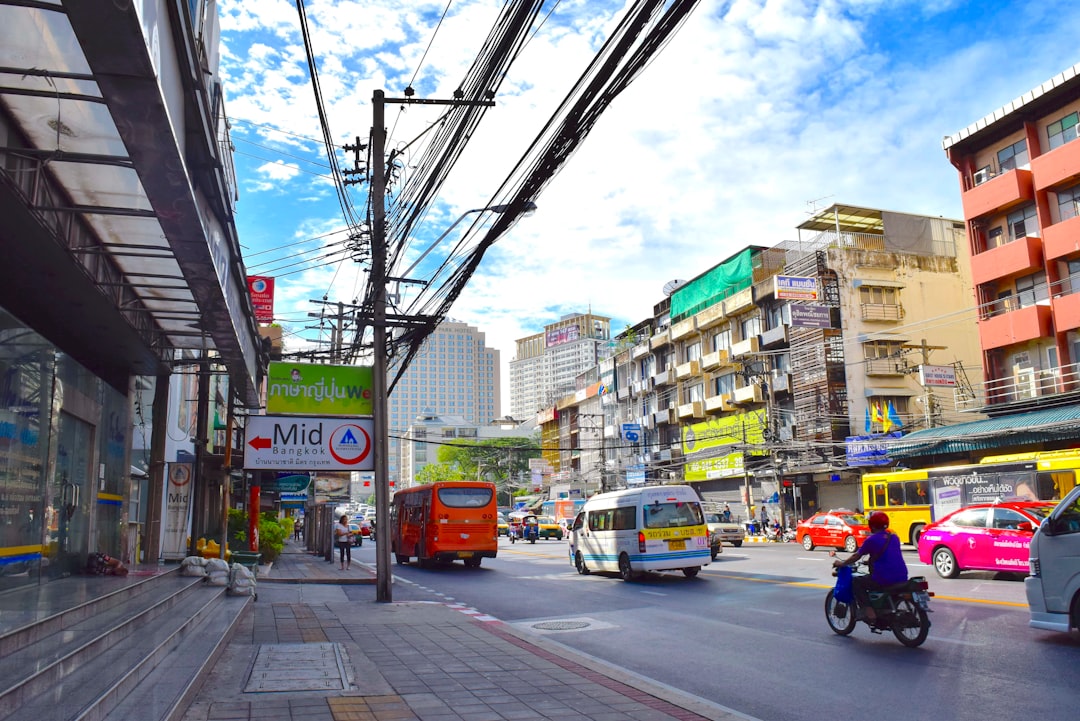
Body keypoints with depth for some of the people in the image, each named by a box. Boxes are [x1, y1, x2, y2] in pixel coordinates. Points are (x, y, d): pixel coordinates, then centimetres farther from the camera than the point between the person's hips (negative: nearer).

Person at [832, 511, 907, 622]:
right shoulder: (894, 537, 13)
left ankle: (868, 611, -5)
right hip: (902, 578, 7)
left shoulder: (872, 539, -5)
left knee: (856, 582, 9)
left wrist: (841, 563, 16)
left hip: (883, 578, -7)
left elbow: (857, 555, 1)